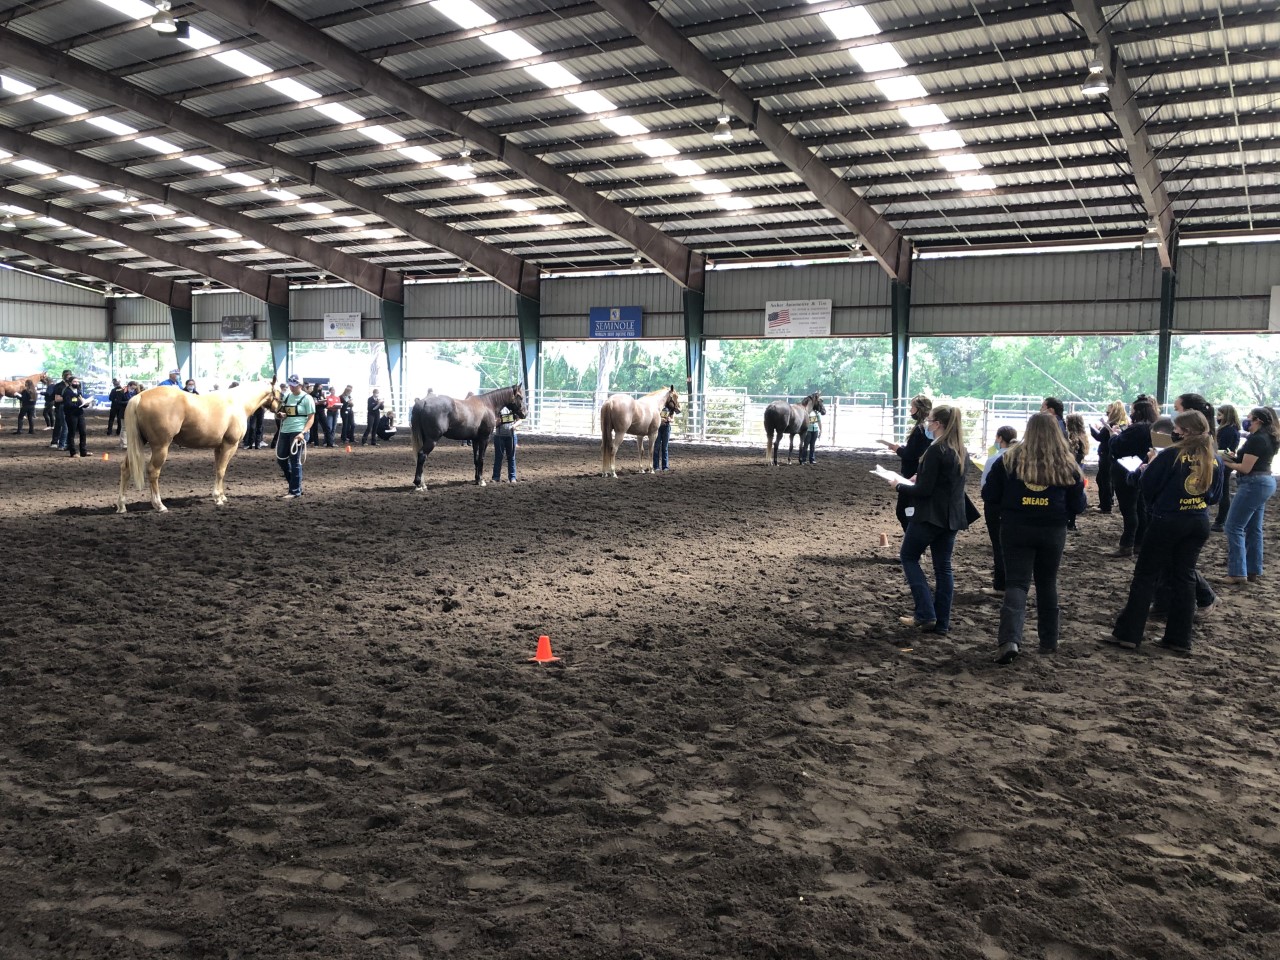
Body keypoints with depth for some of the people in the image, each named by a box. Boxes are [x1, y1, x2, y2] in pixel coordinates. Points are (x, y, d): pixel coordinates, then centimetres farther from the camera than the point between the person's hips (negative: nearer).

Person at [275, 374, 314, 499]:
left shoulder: (307, 398, -7)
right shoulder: (287, 396, 13)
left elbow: (311, 418, -10)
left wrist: (302, 432, -22)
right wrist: (280, 415, 1)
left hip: (298, 433, -7)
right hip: (284, 432, 7)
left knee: (295, 462, -6)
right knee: (281, 459, 10)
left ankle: (295, 491, 2)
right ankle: (295, 484, 25)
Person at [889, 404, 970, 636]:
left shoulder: (936, 450, -18)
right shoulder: (962, 452, 9)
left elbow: (924, 490, -18)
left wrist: (900, 486, -3)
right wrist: (920, 479, 19)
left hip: (930, 515, -8)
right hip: (952, 517, 8)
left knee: (909, 557, 8)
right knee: (943, 567, 11)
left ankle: (925, 614, -1)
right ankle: (941, 623, 13)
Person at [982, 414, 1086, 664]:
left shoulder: (1009, 460, -5)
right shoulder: (1068, 465, -2)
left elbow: (989, 495, -1)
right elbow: (1078, 505, 3)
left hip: (1016, 529, -1)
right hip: (1052, 531, 1)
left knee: (1017, 583, -1)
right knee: (1047, 583, 18)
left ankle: (1010, 639, -21)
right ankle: (1049, 641, 27)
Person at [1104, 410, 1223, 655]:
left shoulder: (1171, 455, -14)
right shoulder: (1215, 460, 4)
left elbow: (1147, 488, -9)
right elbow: (1215, 496, 14)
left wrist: (1148, 466, 8)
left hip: (1167, 522, -5)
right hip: (1198, 524, 5)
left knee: (1145, 576, 2)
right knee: (1184, 578, 11)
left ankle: (1128, 634, 2)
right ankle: (1179, 639, 13)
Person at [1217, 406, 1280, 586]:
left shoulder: (1256, 439, -18)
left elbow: (1245, 468, -18)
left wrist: (1226, 463, -4)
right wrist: (1234, 458, 7)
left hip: (1253, 484, -10)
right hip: (1265, 483, 10)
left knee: (1234, 527, -8)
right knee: (1254, 529, 14)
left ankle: (1237, 573, -10)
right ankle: (1254, 571, 18)